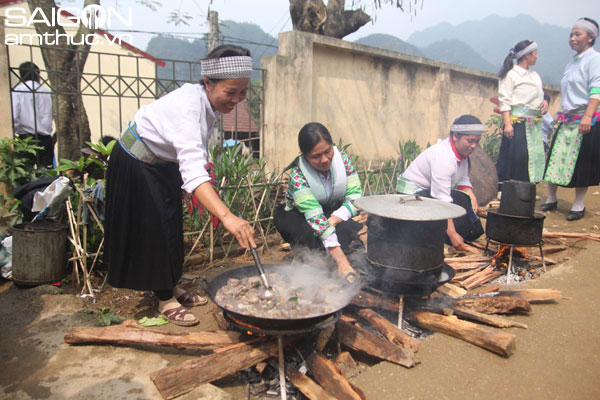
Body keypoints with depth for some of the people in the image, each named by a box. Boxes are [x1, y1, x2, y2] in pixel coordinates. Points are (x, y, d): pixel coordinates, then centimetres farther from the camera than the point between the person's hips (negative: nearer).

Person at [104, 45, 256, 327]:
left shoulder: (211, 102, -11)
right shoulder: (187, 104, -38)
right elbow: (192, 170, -52)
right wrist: (226, 216, -60)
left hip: (163, 163, 8)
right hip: (135, 164, -8)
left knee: (171, 227, 14)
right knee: (153, 231, -2)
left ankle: (172, 288, 31)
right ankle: (166, 301, 15)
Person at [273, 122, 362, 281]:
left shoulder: (343, 159, -17)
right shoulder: (297, 174, -30)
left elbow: (354, 197, -17)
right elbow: (314, 215, -41)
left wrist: (333, 220, -36)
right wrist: (341, 260, -48)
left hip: (335, 212, 3)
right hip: (300, 215, -2)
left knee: (346, 229, -31)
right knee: (310, 232, -35)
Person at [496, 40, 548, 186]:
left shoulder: (534, 75, 20)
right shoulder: (511, 74, -4)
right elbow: (504, 101, -11)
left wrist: (544, 102, 5)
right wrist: (507, 123, -21)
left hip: (534, 123, 8)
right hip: (517, 122, -8)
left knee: (535, 155, 5)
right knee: (513, 156, -10)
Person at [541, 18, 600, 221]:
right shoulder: (572, 62, 18)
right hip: (567, 120, 7)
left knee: (581, 162, -3)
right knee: (556, 157, 4)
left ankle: (579, 205, 5)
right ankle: (551, 199, 14)